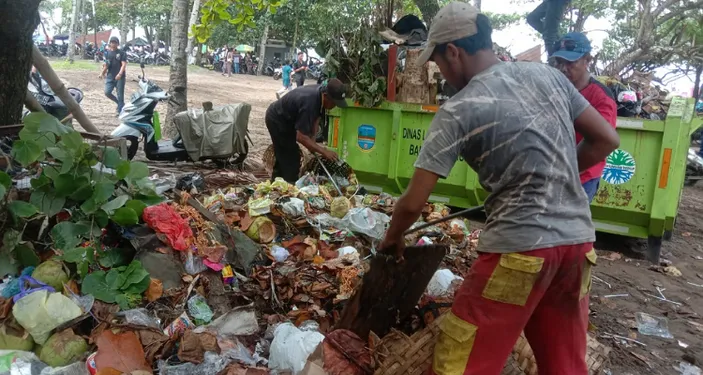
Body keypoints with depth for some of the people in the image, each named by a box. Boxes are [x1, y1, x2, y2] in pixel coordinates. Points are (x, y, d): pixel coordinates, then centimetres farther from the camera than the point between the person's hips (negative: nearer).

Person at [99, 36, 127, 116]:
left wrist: (120, 74, -26)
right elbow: (106, 65, 20)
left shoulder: (122, 53, -2)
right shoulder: (107, 53, 12)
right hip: (110, 76, 4)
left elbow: (124, 64, -12)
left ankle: (120, 111, 7)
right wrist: (103, 72, 7)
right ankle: (118, 102, 17)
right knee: (107, 92, -7)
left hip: (119, 77, -4)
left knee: (120, 95, -1)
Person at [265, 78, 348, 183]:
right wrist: (324, 151, -35)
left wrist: (312, 140, -9)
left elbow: (316, 118, 1)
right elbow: (301, 137, -40)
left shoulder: (321, 92, -13)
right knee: (291, 158, -9)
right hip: (277, 120, -9)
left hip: (282, 118, 9)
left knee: (283, 156, 21)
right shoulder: (309, 103, -39)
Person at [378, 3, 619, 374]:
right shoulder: (548, 74, 7)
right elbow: (605, 140, 13)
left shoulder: (458, 111, -9)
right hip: (578, 240, 7)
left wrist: (392, 239, 12)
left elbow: (413, 203, -7)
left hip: (519, 247, -7)